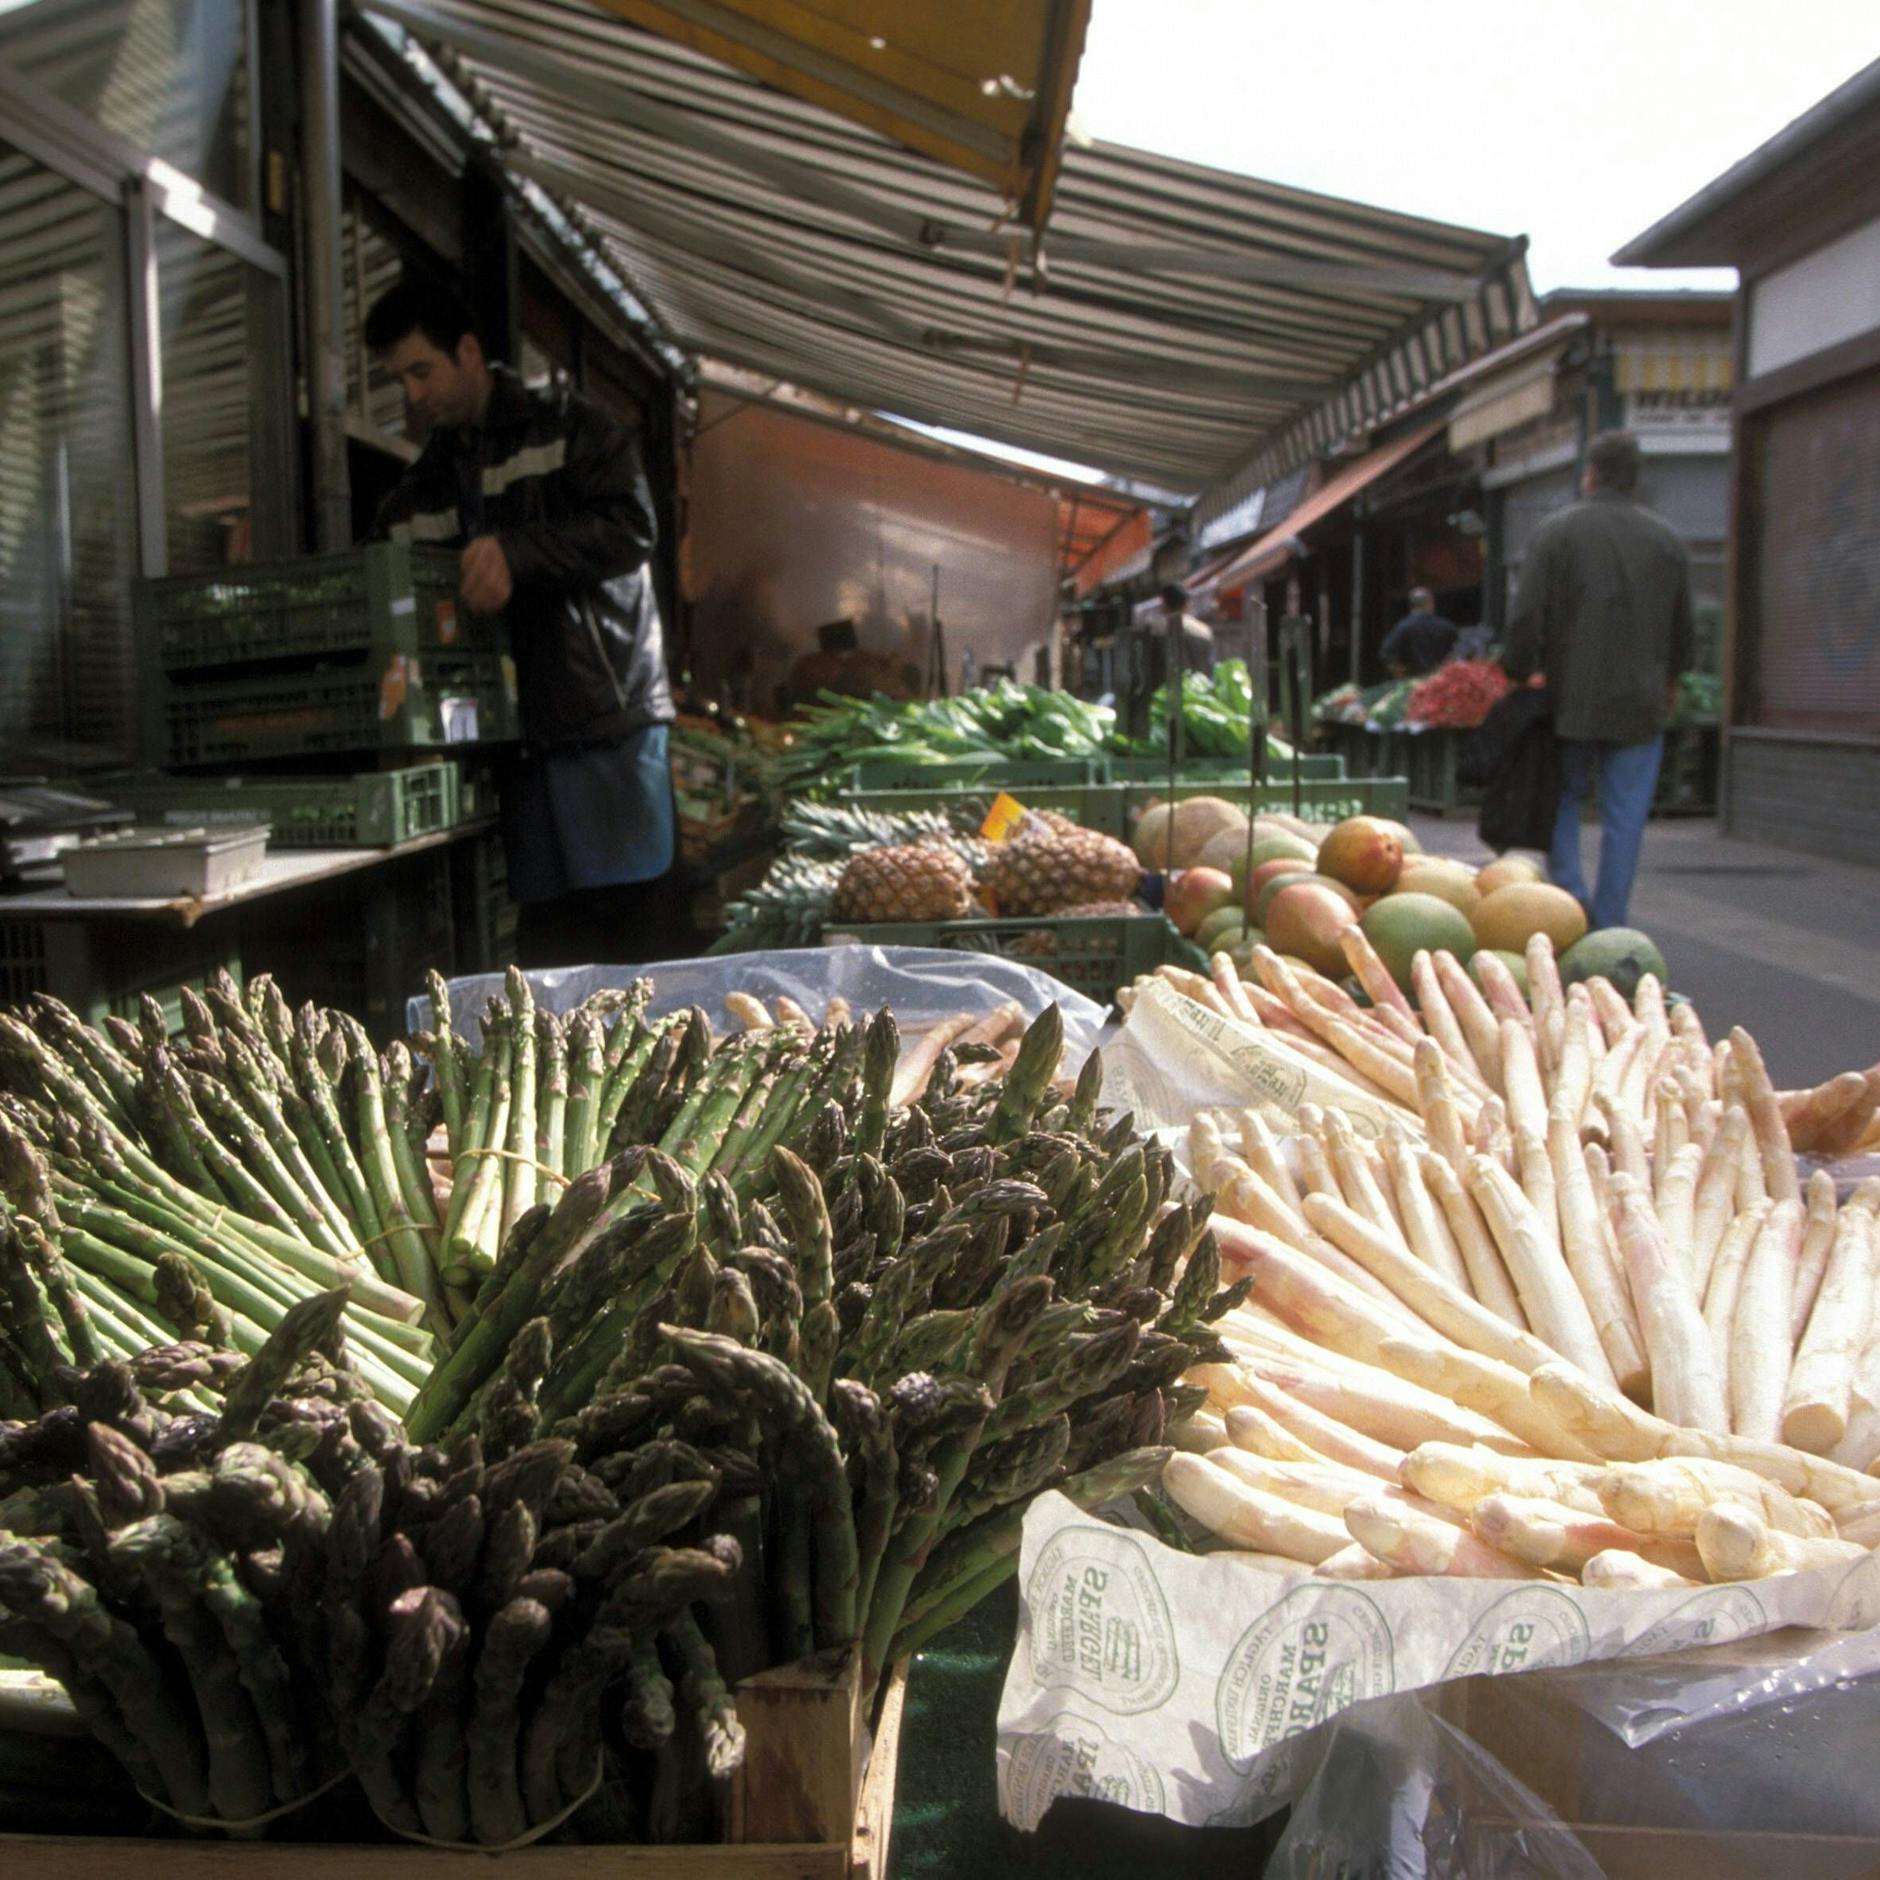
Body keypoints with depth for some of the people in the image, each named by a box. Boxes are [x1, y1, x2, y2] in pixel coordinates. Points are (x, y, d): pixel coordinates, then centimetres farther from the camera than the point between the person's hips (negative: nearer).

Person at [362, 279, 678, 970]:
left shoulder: (568, 429, 5)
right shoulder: (423, 487, 20)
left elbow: (632, 525, -10)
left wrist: (517, 554, -21)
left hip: (609, 714, -5)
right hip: (517, 735, 5)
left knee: (634, 926, -6)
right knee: (546, 941, 3)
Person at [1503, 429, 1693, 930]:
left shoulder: (1558, 531, -5)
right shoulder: (1667, 540, 5)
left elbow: (1527, 619, -9)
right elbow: (1683, 628, 12)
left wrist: (1518, 677, 5)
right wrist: (1669, 681, 28)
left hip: (1572, 700, -1)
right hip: (1641, 703, 2)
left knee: (1563, 799, 16)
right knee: (1624, 821, 5)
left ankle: (1570, 889, -2)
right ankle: (1609, 927, 6)